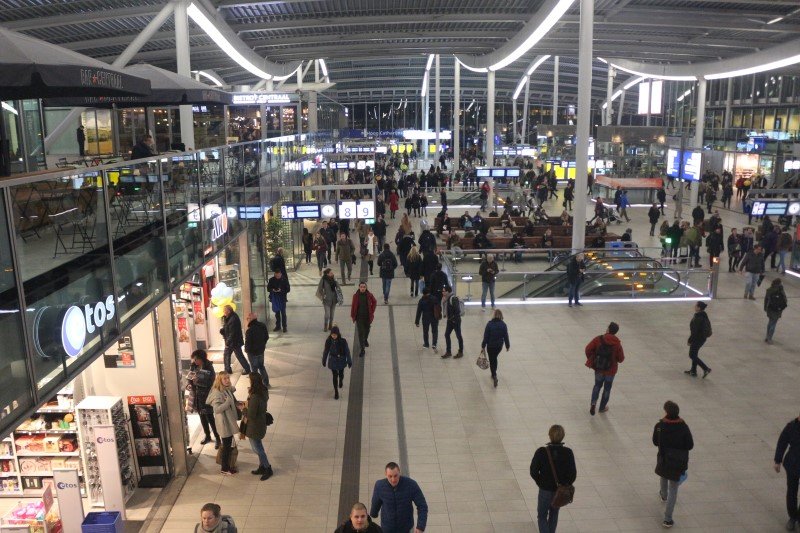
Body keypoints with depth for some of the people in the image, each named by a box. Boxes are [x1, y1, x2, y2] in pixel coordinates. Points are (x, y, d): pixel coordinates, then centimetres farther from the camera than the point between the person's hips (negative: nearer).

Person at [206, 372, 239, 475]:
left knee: (229, 445, 20)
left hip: (229, 421, 8)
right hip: (223, 423, -8)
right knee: (226, 446, 6)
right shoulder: (217, 393, -24)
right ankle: (224, 469, 22)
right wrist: (228, 401, -33)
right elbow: (217, 409, -34)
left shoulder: (227, 390, 1)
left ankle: (227, 466, 36)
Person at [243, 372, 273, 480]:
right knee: (258, 446, 24)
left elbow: (251, 415, -28)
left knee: (257, 448, 10)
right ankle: (262, 467, 38)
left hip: (254, 426, -9)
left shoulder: (255, 397, -33)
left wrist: (245, 412, -8)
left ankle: (268, 469, 23)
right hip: (261, 423, 9)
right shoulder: (263, 392, -5)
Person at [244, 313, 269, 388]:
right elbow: (267, 337, 5)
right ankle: (266, 383, 33)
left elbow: (248, 343, -23)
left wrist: (246, 350, -2)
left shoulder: (249, 331, -29)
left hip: (253, 352, -6)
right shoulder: (263, 326, -8)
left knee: (254, 369, 11)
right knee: (261, 366, 24)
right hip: (261, 350, 7)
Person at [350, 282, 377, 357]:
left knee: (367, 330, 23)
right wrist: (352, 315, -3)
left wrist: (372, 311, 2)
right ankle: (362, 350, 2)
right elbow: (353, 305, -3)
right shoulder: (356, 295, -10)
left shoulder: (369, 295, -9)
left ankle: (365, 340, 55)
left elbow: (374, 302, 8)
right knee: (360, 332, -3)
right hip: (359, 317, -2)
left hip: (367, 316, 2)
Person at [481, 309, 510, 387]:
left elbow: (486, 336, -13)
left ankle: (494, 377, -5)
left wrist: (483, 346, -3)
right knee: (495, 358, 26)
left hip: (490, 346, -3)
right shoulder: (503, 325, -10)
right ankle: (494, 373, 37)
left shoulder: (489, 324, -16)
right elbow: (506, 336, -4)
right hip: (499, 346, 3)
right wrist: (507, 346, 9)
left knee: (492, 361, 8)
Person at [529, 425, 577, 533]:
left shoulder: (541, 452, -21)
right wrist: (565, 485, 5)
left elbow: (533, 471, -15)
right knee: (554, 513, 27)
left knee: (542, 516, 15)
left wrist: (541, 483, 2)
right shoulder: (568, 453, -17)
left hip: (545, 490, -2)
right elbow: (573, 474, -13)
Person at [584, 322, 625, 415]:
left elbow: (588, 349, -15)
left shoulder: (598, 339, -15)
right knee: (607, 388, 19)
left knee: (597, 385, 22)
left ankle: (593, 403, 2)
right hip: (610, 370, -1)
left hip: (598, 368, 1)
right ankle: (602, 407, 31)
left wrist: (591, 359, 2)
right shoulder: (617, 344, -15)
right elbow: (621, 359, -10)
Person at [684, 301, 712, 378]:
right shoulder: (704, 316, 3)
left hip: (697, 339, -10)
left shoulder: (697, 318, -27)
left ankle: (706, 369, 0)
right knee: (694, 354, 20)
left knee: (692, 355, 3)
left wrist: (689, 340, -14)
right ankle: (693, 371, 30)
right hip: (703, 338, 10)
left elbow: (694, 331, -24)